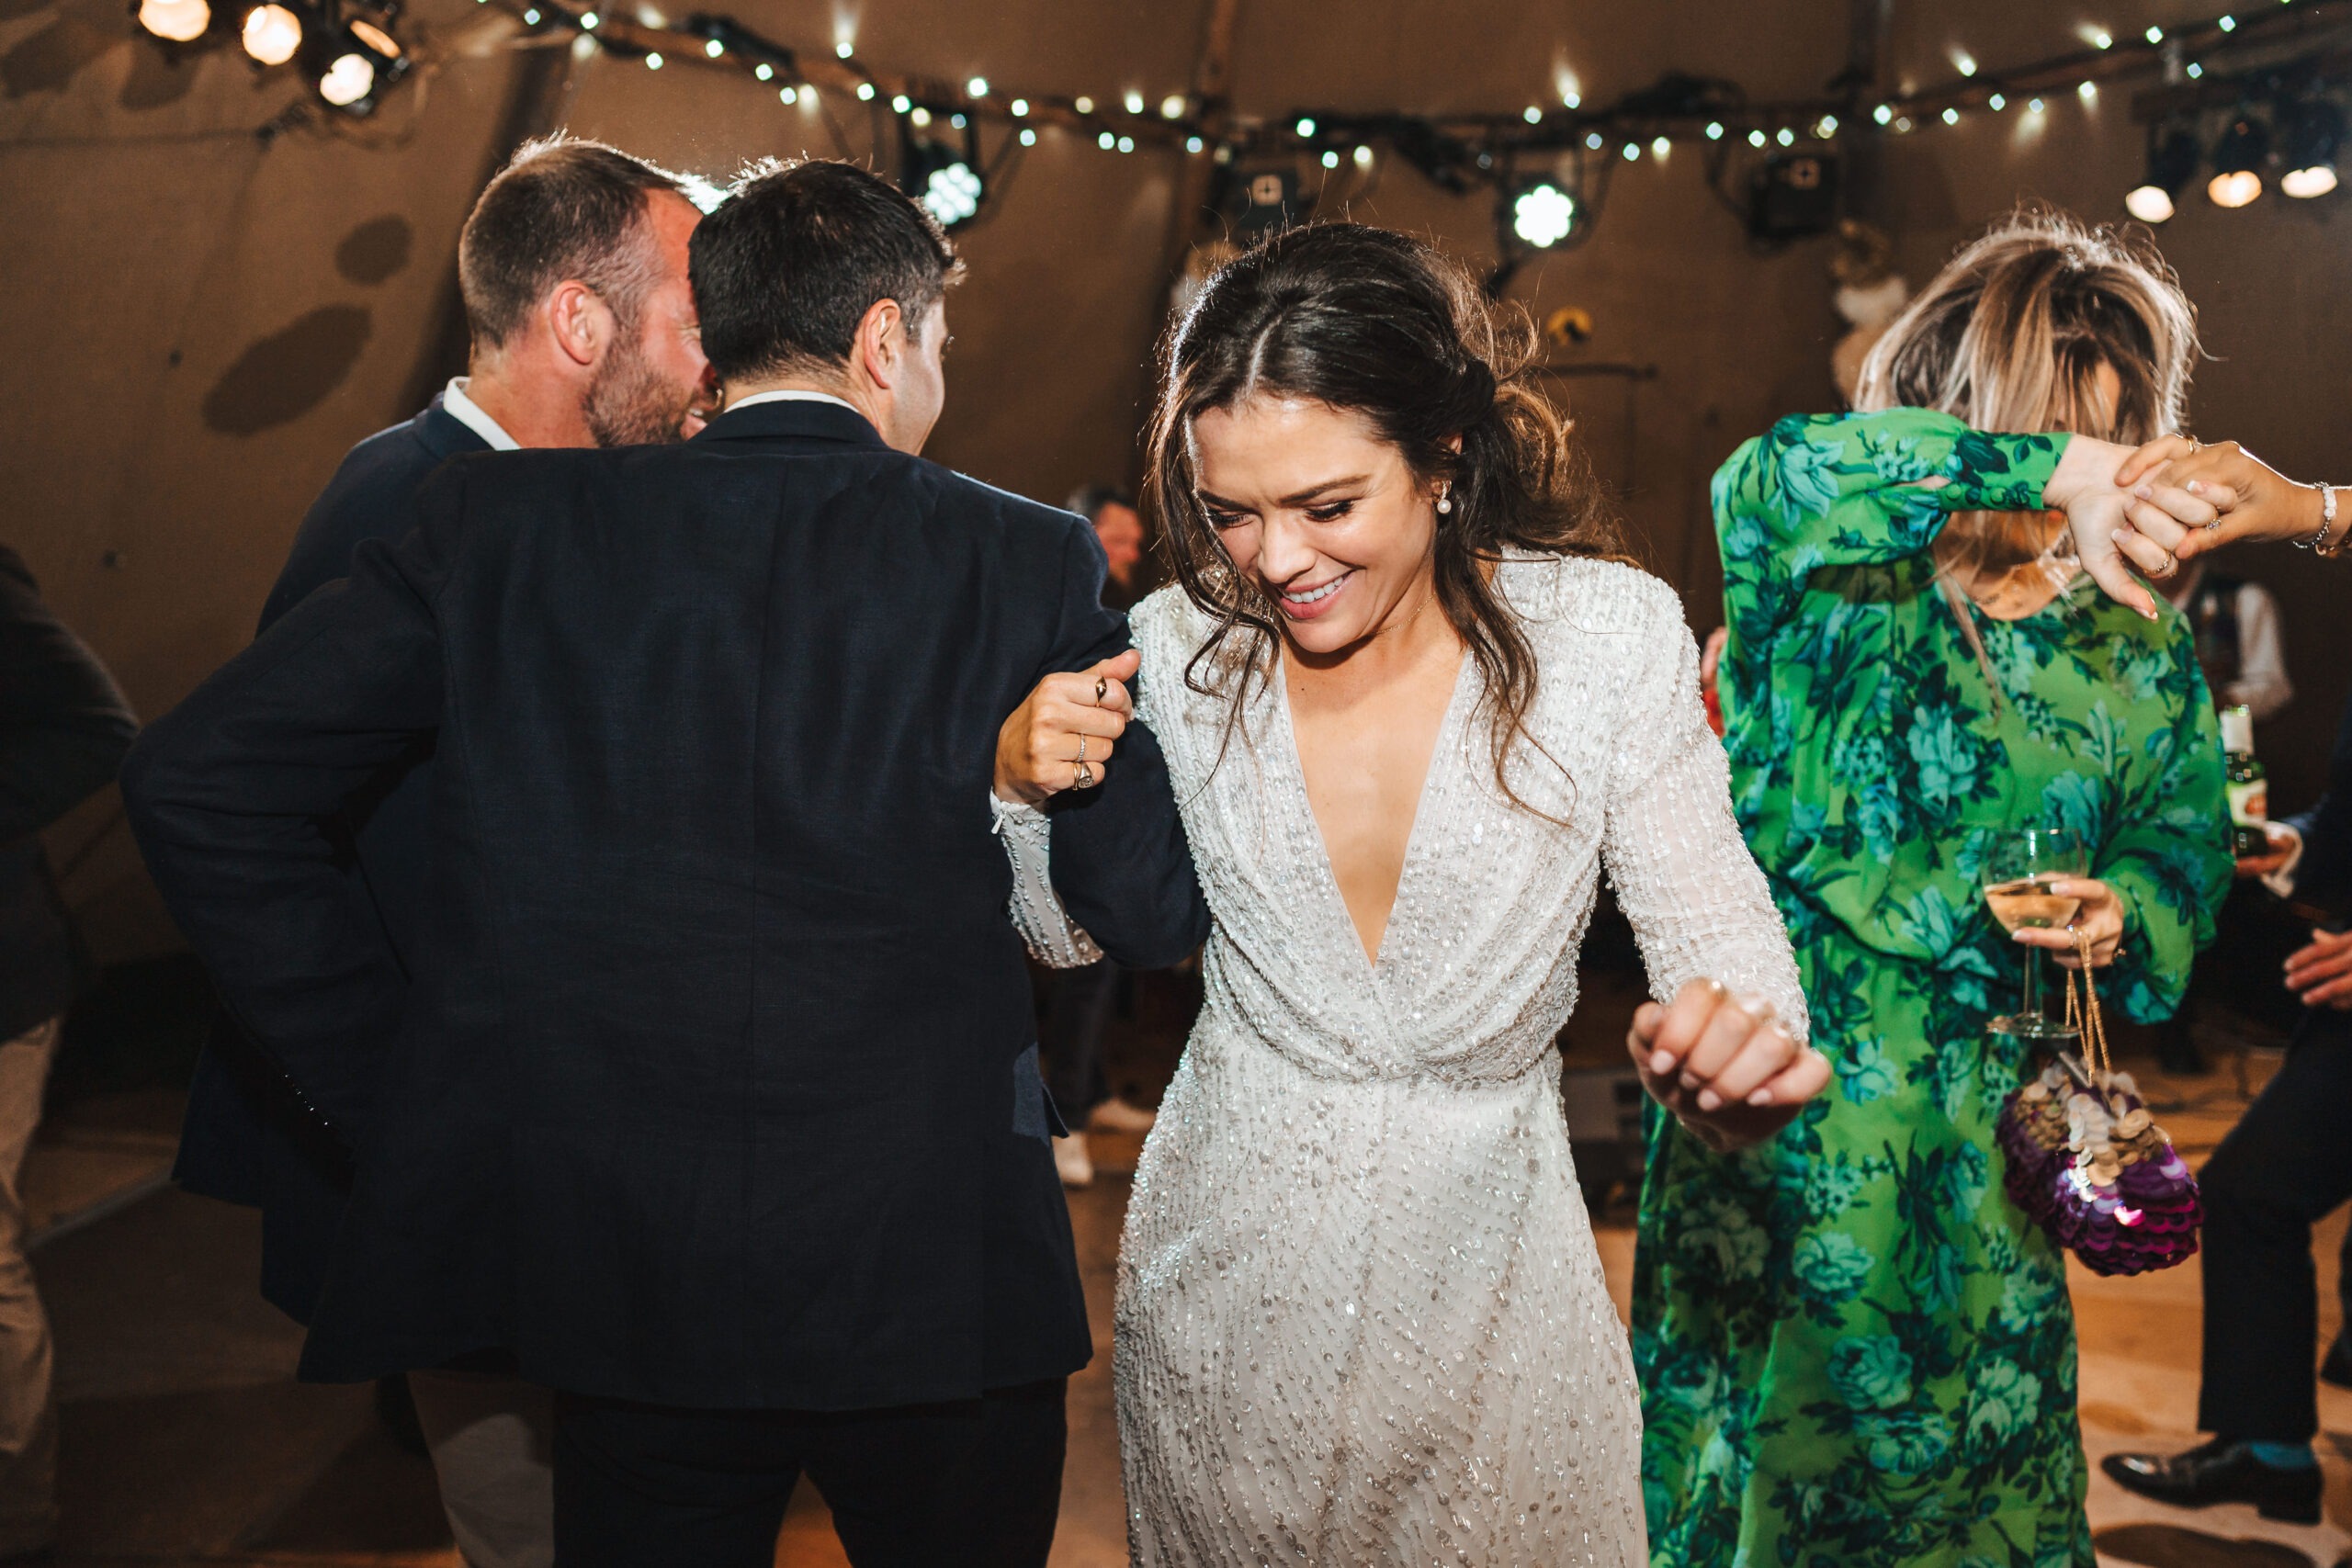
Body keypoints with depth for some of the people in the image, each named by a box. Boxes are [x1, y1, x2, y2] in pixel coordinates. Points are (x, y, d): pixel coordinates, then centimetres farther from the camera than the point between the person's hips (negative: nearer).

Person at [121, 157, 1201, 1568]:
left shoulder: (500, 524, -3)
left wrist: (395, 1080, 0)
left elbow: (197, 778, -4)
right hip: (938, 1282, -1)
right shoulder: (1027, 564, -7)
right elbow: (1160, 909, -2)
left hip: (621, 1287, 1)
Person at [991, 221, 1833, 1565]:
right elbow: (1080, 934, 3)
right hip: (1229, 1263, 1)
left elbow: (1714, 914, -13)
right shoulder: (1180, 647, -9)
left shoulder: (1606, 632, -14)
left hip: (1490, 1265, -1)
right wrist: (1025, 784, -17)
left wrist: (1743, 1045, -36)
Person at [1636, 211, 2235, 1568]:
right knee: (1758, 1423, 7)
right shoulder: (1840, 577, -8)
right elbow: (1773, 478, -30)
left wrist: (2123, 913, -13)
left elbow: (2183, 845, 11)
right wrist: (2047, 470, -40)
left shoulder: (2133, 643, 6)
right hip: (1778, 1094, -3)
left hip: (1983, 1133, 3)